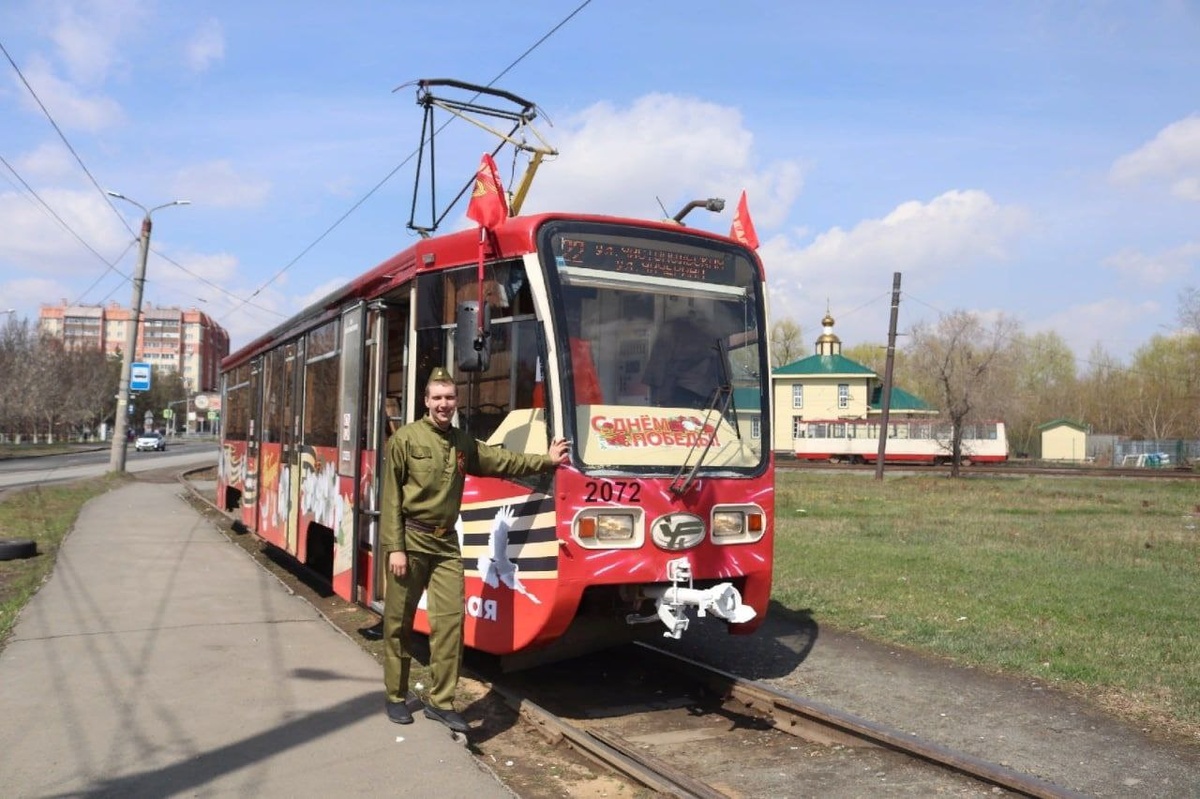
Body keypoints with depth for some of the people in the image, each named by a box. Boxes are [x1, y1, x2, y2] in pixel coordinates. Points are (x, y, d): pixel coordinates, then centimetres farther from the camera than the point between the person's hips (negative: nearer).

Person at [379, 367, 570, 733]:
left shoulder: (463, 443, 11)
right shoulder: (406, 438, -6)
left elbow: (502, 461, 21)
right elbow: (391, 497, -8)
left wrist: (546, 460, 21)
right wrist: (394, 547, -12)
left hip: (446, 543, 5)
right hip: (410, 540, -4)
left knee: (450, 619, -1)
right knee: (399, 622, 5)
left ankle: (441, 701, 9)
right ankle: (396, 697, 21)